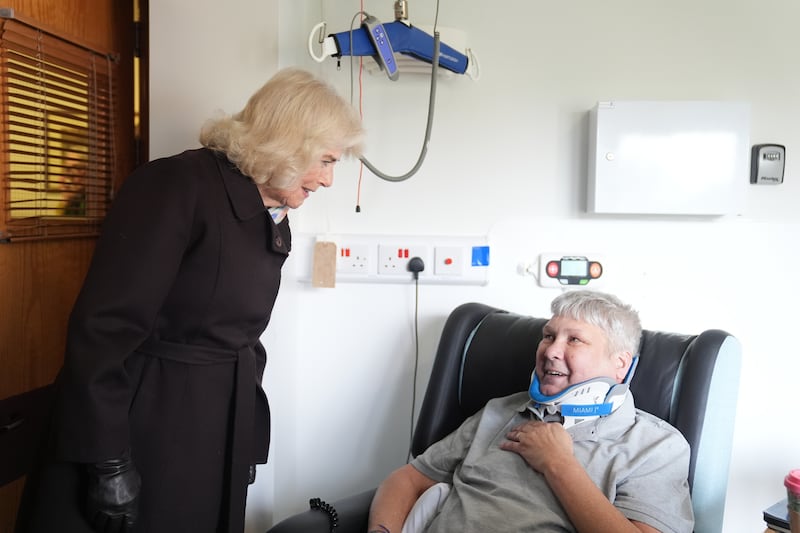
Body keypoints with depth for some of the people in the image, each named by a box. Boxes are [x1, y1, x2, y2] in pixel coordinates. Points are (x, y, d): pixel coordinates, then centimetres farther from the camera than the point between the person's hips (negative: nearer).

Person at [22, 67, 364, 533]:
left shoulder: (275, 223, 7)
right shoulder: (176, 185, -17)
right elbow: (102, 329, -20)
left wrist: (246, 433, 15)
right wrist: (108, 462, -19)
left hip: (222, 428, 7)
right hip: (142, 424, -7)